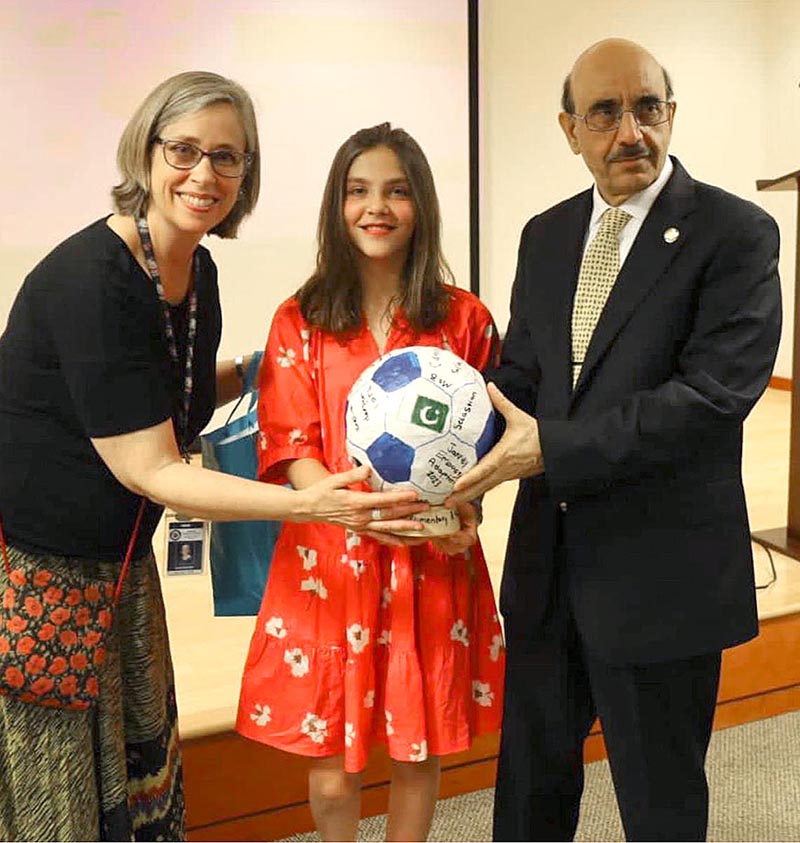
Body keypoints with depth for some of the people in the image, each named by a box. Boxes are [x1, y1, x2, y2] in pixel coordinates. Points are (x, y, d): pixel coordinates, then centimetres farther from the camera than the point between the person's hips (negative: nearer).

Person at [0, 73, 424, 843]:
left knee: (142, 776, 16)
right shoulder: (89, 278, -24)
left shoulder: (198, 271, 1)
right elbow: (149, 470, -24)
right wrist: (310, 504, -31)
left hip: (120, 563, 7)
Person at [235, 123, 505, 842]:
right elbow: (290, 446, -4)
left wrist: (465, 511, -12)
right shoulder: (299, 322, 0)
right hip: (328, 564, 0)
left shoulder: (464, 319, 2)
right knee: (332, 768, 7)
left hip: (435, 563, 1)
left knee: (422, 750, 14)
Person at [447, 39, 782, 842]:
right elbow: (520, 372, 7)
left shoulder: (735, 233, -10)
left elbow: (714, 391, -21)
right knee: (530, 776, 22)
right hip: (546, 559, 5)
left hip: (660, 571, -5)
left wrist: (552, 448, -24)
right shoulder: (545, 235, 8)